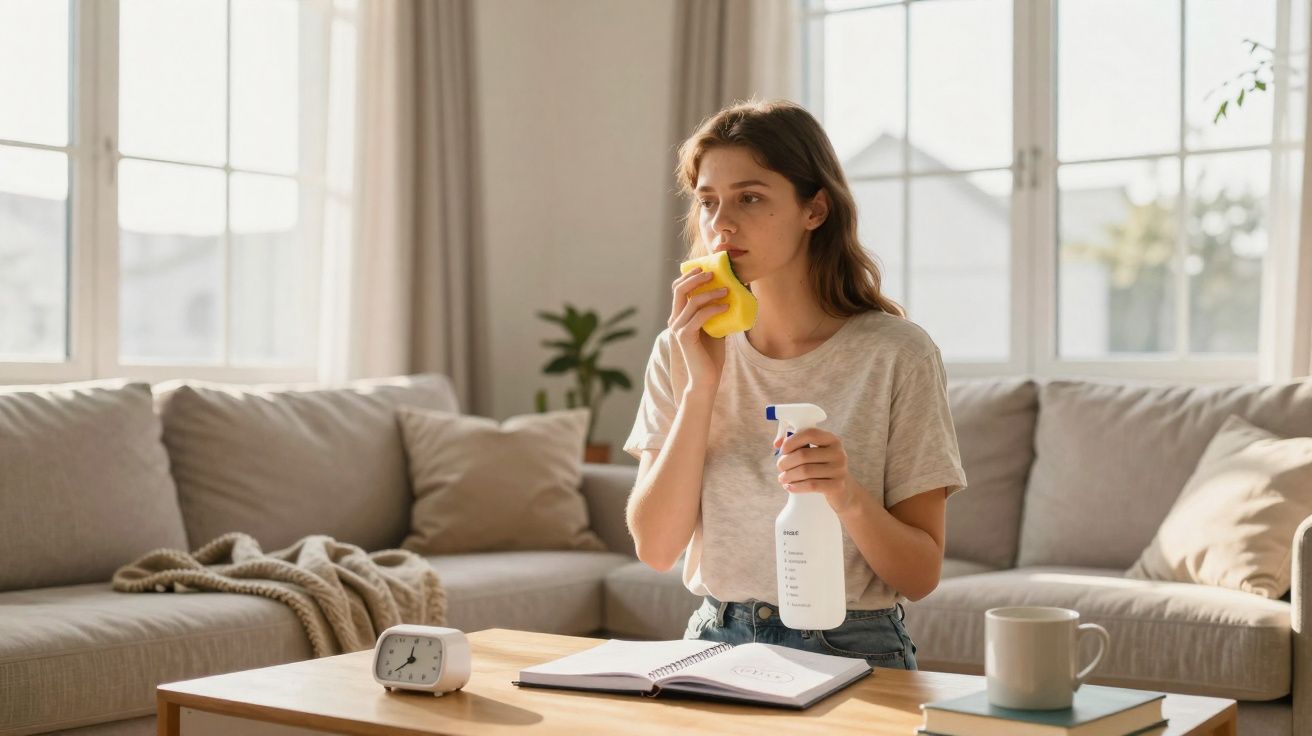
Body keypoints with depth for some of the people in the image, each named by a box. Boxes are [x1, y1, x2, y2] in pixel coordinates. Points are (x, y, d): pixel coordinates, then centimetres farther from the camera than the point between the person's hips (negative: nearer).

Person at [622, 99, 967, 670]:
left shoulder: (895, 355, -7)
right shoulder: (681, 352, 3)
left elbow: (921, 575, -4)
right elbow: (655, 548, -5)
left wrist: (849, 498, -23)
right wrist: (701, 386, -12)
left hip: (851, 649, -2)